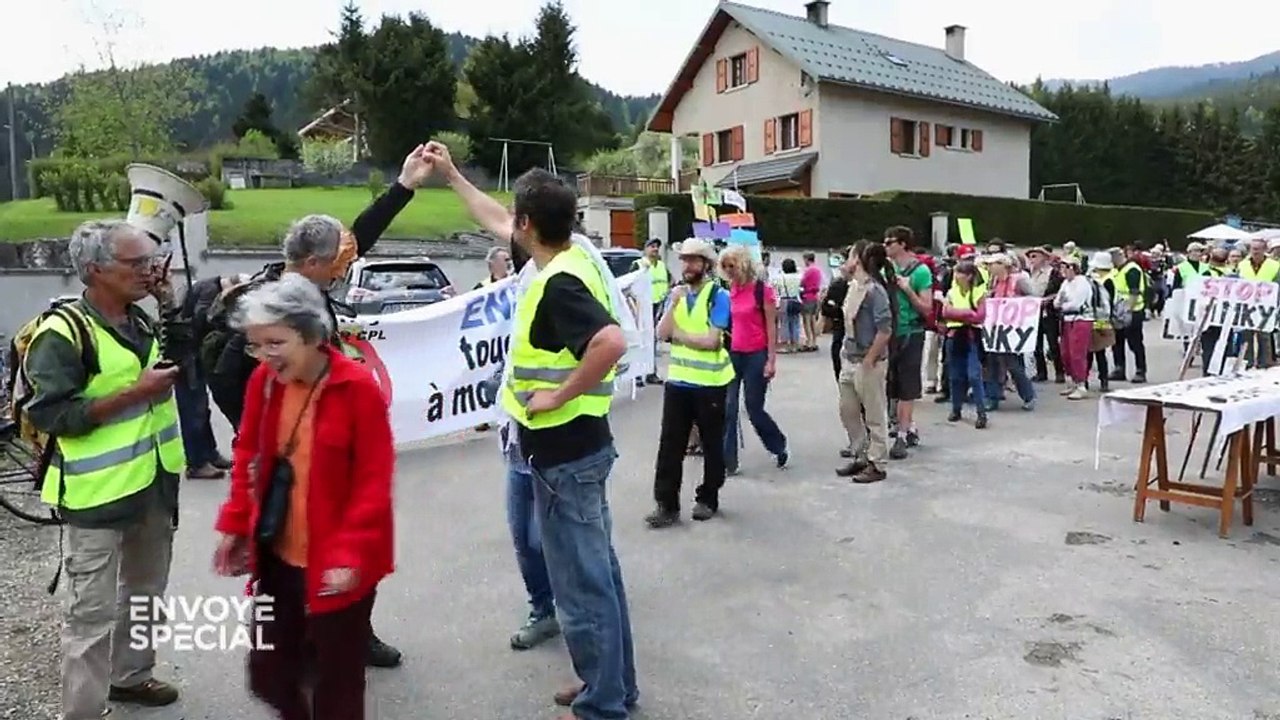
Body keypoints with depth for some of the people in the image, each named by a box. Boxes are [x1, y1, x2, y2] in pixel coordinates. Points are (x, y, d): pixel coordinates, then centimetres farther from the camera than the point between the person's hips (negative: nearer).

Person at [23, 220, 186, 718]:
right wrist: (135, 393, -24)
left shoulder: (142, 322, 7)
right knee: (94, 612, 1)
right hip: (98, 493, -8)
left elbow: (175, 366, 24)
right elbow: (51, 415, -21)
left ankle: (131, 675, 41)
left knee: (145, 592, 22)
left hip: (153, 484, 8)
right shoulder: (61, 335, -16)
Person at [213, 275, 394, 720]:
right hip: (277, 557, 5)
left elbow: (374, 481, -17)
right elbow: (249, 456, 11)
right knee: (268, 674, 18)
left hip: (336, 564, -5)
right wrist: (235, 525, 7)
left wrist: (350, 553, -20)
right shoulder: (264, 380, -2)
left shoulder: (358, 387, -19)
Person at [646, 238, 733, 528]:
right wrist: (673, 303, -13)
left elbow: (711, 341, -17)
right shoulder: (677, 293, 8)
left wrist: (679, 335, -7)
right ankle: (666, 504, 7)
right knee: (670, 444, 2)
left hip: (709, 382, -4)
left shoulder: (718, 295, -8)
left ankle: (708, 499, 24)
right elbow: (662, 334, -2)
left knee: (711, 444, 10)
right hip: (678, 379, 5)